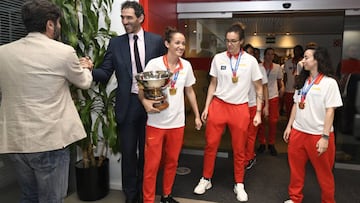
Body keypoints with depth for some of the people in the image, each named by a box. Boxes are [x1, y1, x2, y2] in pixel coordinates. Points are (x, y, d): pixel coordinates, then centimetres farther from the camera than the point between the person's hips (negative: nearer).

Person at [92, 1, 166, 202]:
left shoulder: (156, 40, 1)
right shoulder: (115, 43, 3)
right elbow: (105, 74, -2)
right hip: (127, 104, 0)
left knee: (146, 151, 14)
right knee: (128, 152, 9)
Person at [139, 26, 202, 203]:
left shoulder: (186, 66, 2)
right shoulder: (154, 64, -9)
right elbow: (141, 89, -4)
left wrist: (197, 116, 13)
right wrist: (145, 102, -26)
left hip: (177, 123, 4)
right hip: (156, 123, -3)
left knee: (172, 162, 15)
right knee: (152, 164, 3)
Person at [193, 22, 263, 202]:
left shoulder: (250, 61, -3)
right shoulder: (218, 58, 1)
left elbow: (259, 88, 4)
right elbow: (213, 84, 9)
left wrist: (258, 112, -1)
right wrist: (206, 107, 4)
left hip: (240, 108, -1)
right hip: (218, 105, 1)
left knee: (239, 149, 9)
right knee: (211, 145, 5)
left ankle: (239, 184, 28)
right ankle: (206, 179, 25)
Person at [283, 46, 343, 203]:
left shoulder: (329, 82, -9)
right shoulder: (302, 81, 10)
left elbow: (330, 111, -11)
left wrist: (325, 137, -15)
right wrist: (289, 126, 9)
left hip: (318, 135, -5)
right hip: (298, 132, 5)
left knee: (324, 172, 10)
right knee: (296, 168, 13)